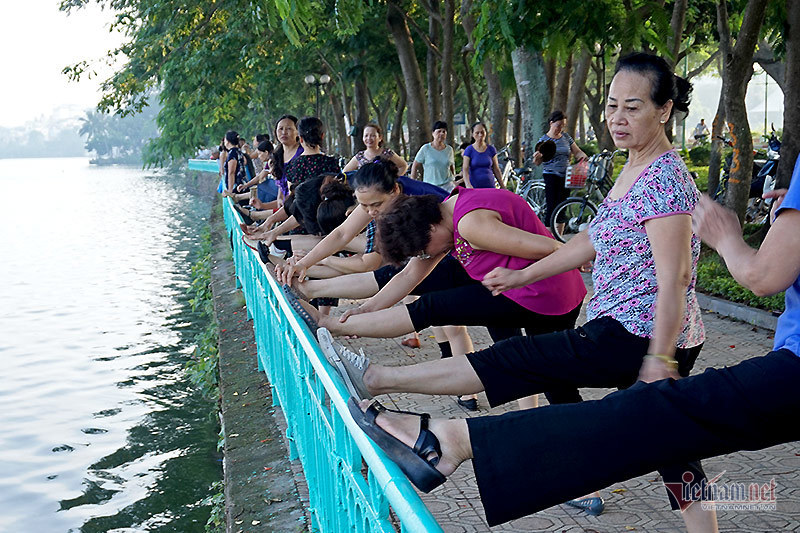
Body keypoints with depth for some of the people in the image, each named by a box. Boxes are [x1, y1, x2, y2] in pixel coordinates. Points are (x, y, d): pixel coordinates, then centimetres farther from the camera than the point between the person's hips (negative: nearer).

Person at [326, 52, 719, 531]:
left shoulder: (665, 178, -17)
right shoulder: (635, 170, 14)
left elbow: (673, 281, -21)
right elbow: (595, 240, 19)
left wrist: (658, 362, -21)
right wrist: (521, 276, 19)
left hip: (640, 338, -10)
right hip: (645, 337, 10)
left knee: (510, 361, -8)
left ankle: (375, 378, 0)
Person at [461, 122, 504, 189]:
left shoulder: (491, 149, 8)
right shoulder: (469, 150, 0)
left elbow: (496, 170, 12)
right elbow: (465, 169, -10)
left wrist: (503, 186, 9)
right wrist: (468, 185, -27)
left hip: (490, 186, 2)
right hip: (474, 187, -2)